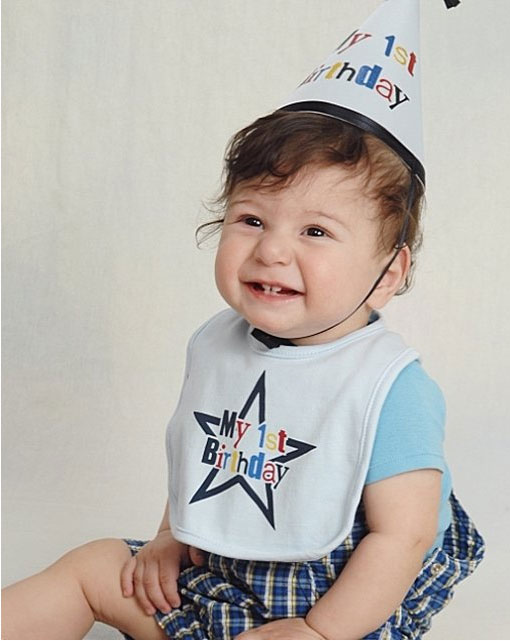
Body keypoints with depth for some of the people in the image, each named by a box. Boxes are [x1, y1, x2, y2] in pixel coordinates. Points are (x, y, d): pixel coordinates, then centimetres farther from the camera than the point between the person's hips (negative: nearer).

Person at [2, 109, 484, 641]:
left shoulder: (391, 389, -24)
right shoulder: (214, 344, -2)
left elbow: (403, 536, -22)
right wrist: (170, 536, 9)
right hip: (215, 576, 7)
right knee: (91, 565, 9)